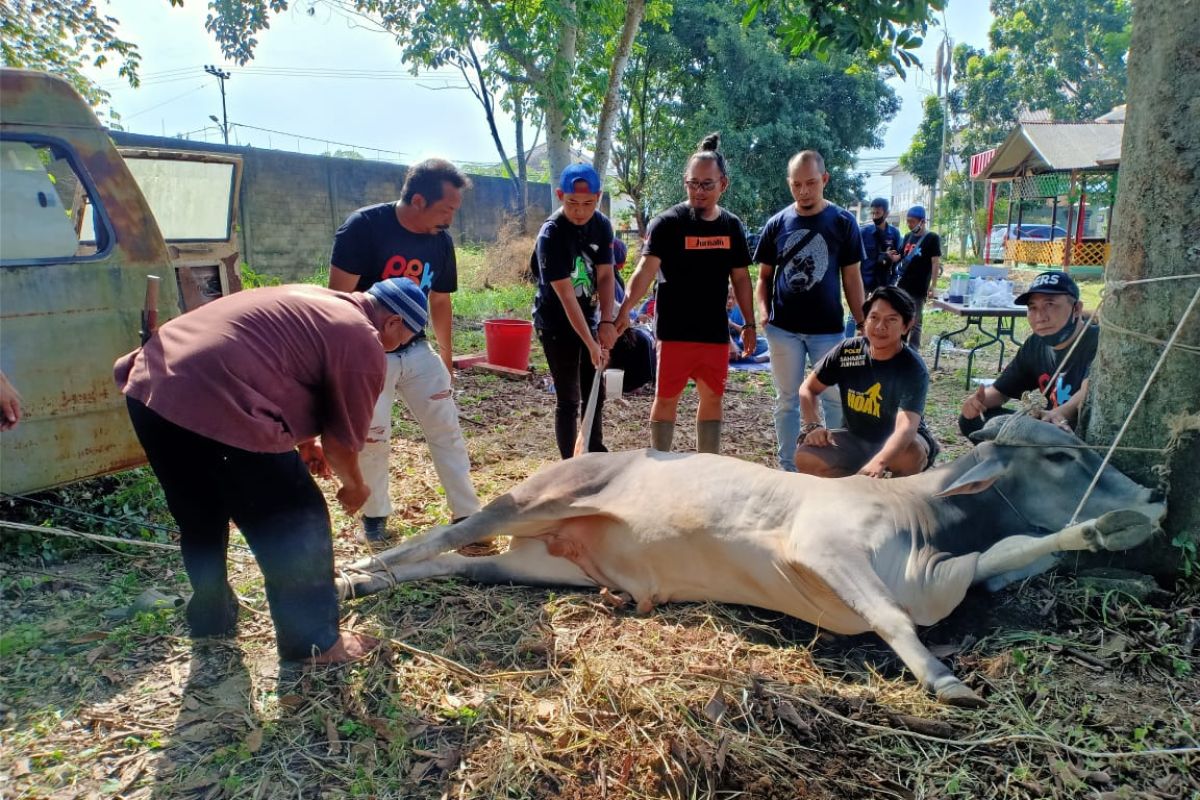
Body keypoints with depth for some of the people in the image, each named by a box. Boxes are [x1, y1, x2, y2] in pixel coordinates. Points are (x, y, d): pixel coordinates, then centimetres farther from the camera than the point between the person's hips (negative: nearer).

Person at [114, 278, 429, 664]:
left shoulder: (315, 301, 24)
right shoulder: (363, 343, -2)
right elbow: (343, 441, 3)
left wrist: (303, 442, 38)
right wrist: (354, 486, 23)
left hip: (149, 384, 10)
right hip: (213, 408, -10)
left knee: (201, 517, 29)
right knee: (297, 527, 8)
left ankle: (210, 616, 48)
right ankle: (313, 641, 22)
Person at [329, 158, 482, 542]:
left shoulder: (441, 241, -2)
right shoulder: (363, 227, -19)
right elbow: (339, 297, -18)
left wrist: (446, 356, 17)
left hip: (417, 350, 5)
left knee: (448, 429, 2)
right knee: (372, 439, 1)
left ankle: (466, 515, 12)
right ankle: (374, 515, 25)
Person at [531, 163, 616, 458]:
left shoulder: (602, 225, -5)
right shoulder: (551, 234, -24)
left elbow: (605, 276, -5)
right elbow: (566, 296, -26)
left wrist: (606, 321, -18)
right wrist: (591, 344, -29)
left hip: (588, 319, 6)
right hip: (557, 324, -6)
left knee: (595, 394, 15)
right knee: (568, 399, -2)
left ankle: (596, 455, 33)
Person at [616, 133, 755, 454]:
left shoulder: (732, 226, 6)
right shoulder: (667, 223, -10)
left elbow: (740, 278, 13)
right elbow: (646, 269, -21)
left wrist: (749, 324, 11)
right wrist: (625, 310, -36)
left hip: (716, 331, 5)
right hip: (674, 331, -4)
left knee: (712, 398, 12)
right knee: (667, 398, 4)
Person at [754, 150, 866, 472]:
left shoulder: (843, 222, -2)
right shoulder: (776, 224, 2)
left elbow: (851, 278, 2)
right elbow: (764, 275, 9)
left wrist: (863, 324, -1)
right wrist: (764, 310, -8)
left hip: (828, 328, -1)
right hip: (783, 329, 1)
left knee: (835, 400, 7)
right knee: (787, 401, 9)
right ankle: (788, 470, 20)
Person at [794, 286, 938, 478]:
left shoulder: (913, 369, -23)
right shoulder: (847, 351, -12)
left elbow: (906, 427, -38)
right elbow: (808, 389, 0)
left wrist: (878, 463, -57)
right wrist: (812, 425, -19)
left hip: (898, 442, -3)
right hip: (855, 437, 3)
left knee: (909, 454, -38)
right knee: (805, 458, -22)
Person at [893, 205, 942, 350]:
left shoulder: (932, 238, -6)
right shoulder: (908, 236, 12)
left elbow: (936, 263, -10)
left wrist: (932, 286, -16)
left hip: (919, 289, -6)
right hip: (902, 286, 6)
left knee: (915, 323, -1)